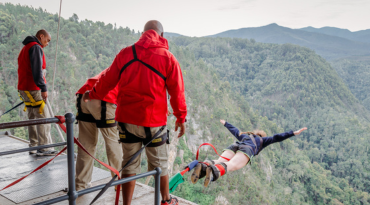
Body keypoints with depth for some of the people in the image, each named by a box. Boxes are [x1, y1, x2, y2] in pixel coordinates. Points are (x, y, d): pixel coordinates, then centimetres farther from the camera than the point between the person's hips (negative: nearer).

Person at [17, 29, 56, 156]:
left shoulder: (26, 48, 23)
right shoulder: (36, 47, -9)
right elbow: (37, 70, -20)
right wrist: (43, 88, -22)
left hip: (24, 88, 10)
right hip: (33, 89, -10)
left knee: (33, 117, 13)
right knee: (43, 117, -9)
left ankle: (34, 146, 17)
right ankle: (44, 148, -10)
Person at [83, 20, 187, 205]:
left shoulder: (125, 53, 3)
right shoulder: (168, 58, -3)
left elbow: (108, 80, 10)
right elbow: (177, 91, -2)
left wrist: (92, 94, 27)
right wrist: (181, 117, 9)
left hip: (126, 120, 2)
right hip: (154, 121, -2)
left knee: (130, 164, 13)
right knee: (160, 163, 16)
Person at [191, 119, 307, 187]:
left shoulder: (245, 135, 45)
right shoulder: (262, 140, 34)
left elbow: (234, 130, 60)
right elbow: (276, 138, 23)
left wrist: (225, 123, 77)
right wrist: (293, 133, 25)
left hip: (234, 146, 5)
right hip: (247, 150, -5)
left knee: (219, 162, -23)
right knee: (231, 165, -33)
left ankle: (204, 166, -56)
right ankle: (214, 171, -65)